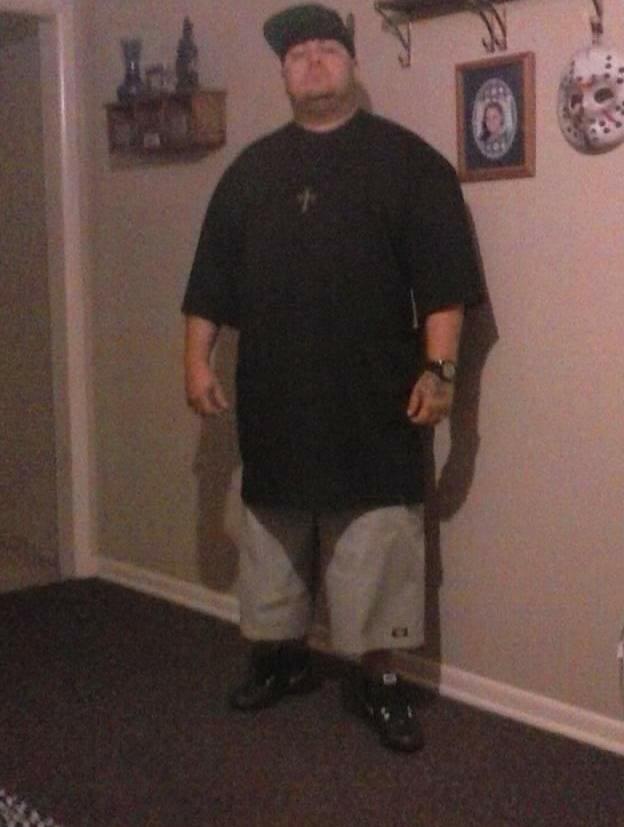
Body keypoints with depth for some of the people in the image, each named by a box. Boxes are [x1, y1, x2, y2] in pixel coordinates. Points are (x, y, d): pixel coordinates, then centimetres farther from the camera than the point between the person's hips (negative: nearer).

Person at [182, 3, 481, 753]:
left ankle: (378, 676, 14)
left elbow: (442, 277, -6)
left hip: (374, 398, -3)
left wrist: (438, 367, -14)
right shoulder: (251, 169, 10)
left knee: (376, 542, 1)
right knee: (272, 533, 14)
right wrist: (197, 360, 3)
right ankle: (278, 654, 31)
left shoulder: (406, 160, 0)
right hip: (273, 395, 4)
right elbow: (212, 279, 10)